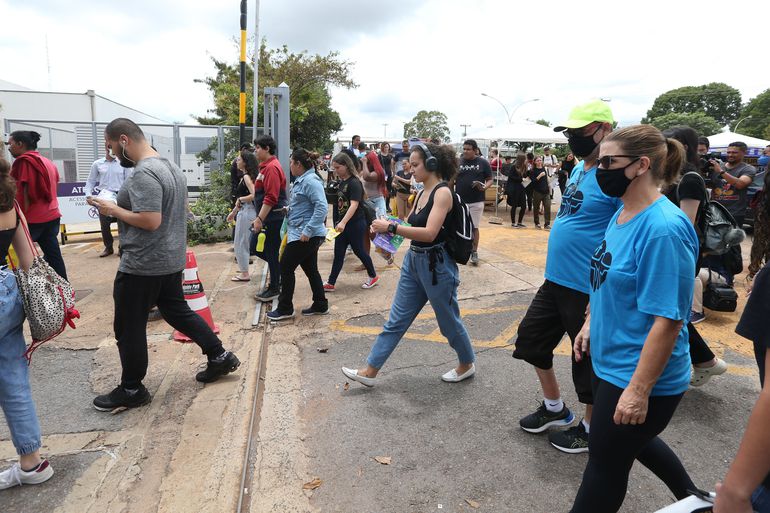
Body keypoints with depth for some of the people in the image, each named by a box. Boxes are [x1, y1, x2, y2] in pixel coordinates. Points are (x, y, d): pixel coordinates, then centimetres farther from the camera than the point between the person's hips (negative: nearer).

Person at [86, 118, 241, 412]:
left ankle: (132, 390, 20)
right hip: (171, 259, 10)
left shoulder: (143, 174, -21)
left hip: (141, 265, -10)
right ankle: (220, 357, 24)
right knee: (178, 312, 21)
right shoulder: (171, 166, 10)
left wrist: (113, 210, -14)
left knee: (129, 328, 5)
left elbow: (150, 221, -28)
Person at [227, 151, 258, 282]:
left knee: (240, 243, -1)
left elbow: (254, 195, -28)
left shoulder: (246, 177, -14)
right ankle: (244, 270, 29)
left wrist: (240, 199, -14)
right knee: (242, 242, 18)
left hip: (246, 212, -10)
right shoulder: (245, 176, 14)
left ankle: (244, 274, 7)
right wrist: (233, 211, 21)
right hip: (244, 211, 10)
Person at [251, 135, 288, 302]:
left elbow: (271, 198, -23)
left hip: (274, 218, -10)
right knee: (255, 246, 15)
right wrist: (259, 218, 20)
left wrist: (260, 218, -23)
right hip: (267, 217, 10)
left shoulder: (272, 167, -16)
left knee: (271, 252, 0)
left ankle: (274, 289, 12)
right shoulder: (266, 166, 15)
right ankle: (279, 268, 26)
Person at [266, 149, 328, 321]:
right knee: (310, 269, 14)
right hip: (302, 233, 10)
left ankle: (285, 309, 10)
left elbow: (321, 207, -26)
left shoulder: (311, 181, -18)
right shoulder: (301, 180, 14)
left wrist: (308, 230, -27)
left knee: (286, 268, -1)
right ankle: (320, 305, 23)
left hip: (305, 236, -10)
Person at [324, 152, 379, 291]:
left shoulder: (354, 183, -17)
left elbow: (354, 204, -28)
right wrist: (340, 222, 18)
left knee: (358, 251, 7)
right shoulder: (342, 182, 8)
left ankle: (373, 276, 27)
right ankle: (330, 283, 10)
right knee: (338, 254, 7)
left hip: (355, 223, -8)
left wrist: (343, 222, -39)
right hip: (342, 223, 8)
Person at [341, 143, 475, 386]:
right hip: (413, 261, 8)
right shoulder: (421, 193, 9)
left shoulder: (443, 192, -17)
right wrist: (385, 228, -3)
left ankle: (467, 365, 36)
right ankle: (370, 371, 18)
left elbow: (429, 233, -27)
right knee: (396, 320, 11)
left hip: (436, 265, -8)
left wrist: (391, 227, -26)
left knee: (449, 321, 11)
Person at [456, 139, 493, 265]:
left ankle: (474, 252, 11)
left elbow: (490, 179, 2)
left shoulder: (483, 163, 0)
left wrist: (485, 187, -17)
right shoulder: (458, 162, 5)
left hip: (476, 201, -2)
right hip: (460, 200, 2)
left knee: (474, 227, 1)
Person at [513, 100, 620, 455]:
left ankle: (589, 429, 33)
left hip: (589, 290, -9)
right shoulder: (578, 169, 10)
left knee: (588, 360, 9)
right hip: (555, 280, 9)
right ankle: (554, 409, 39)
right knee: (531, 339, 19)